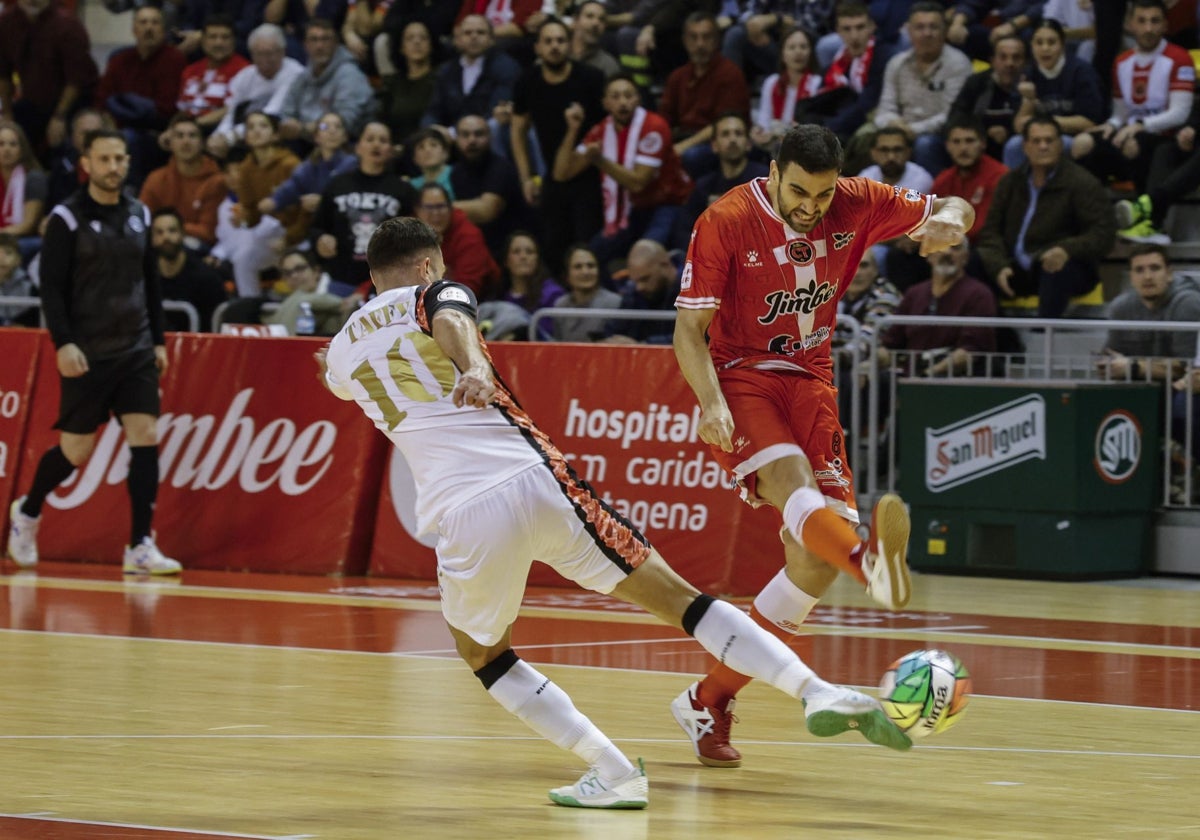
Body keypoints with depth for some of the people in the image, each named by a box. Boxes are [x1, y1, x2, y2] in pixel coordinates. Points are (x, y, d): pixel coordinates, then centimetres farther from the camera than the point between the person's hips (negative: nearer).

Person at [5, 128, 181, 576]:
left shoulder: (139, 215, 9)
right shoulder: (67, 218, -7)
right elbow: (51, 286, -9)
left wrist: (158, 341, 13)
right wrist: (63, 344, -18)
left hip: (137, 352, 4)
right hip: (87, 354, -4)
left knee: (146, 438, -8)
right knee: (75, 450, 1)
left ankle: (140, 547, -6)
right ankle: (27, 511, 29)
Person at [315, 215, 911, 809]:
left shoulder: (341, 351, 23)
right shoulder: (432, 293, 14)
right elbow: (451, 320, -12)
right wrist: (476, 368, -32)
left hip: (461, 515, 1)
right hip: (533, 480, -1)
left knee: (482, 652, 25)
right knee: (673, 597, 7)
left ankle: (612, 771, 8)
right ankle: (817, 692, -3)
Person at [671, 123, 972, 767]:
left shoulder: (857, 205, -1)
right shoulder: (726, 222, -12)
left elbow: (955, 209, 8)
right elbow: (689, 327, -11)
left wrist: (948, 222, -17)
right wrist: (712, 402, -28)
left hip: (811, 382, 5)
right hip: (740, 376, -5)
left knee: (816, 561, -5)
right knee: (791, 479, -35)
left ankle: (709, 701, 7)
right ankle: (872, 561, -70)